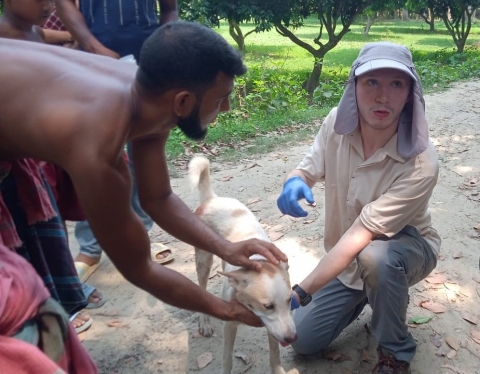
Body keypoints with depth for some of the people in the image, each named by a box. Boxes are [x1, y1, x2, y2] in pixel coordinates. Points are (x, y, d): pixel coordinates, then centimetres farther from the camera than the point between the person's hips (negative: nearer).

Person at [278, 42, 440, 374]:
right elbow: (308, 168, -5)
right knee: (303, 341, 3)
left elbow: (360, 235, -37)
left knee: (375, 259, -41)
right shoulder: (337, 123, -19)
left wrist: (300, 292, -39)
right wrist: (294, 182, -32)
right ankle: (365, 295, 28)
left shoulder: (421, 164, -34)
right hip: (350, 257, 4)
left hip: (408, 246, -4)